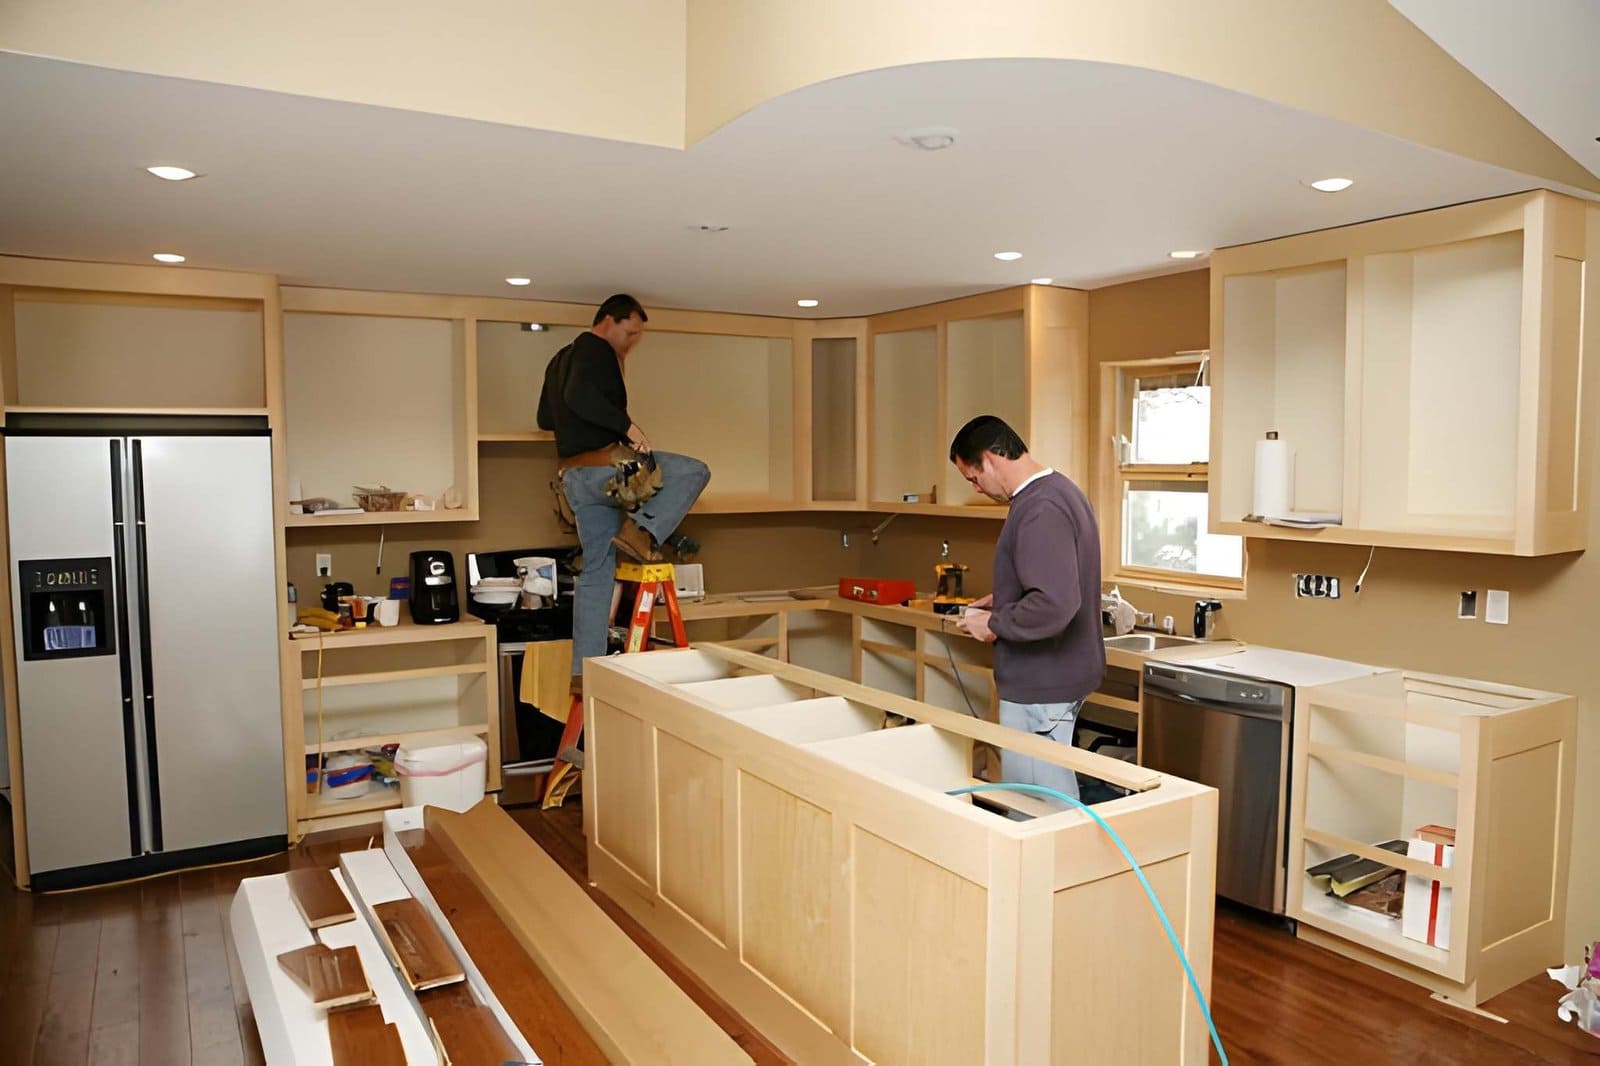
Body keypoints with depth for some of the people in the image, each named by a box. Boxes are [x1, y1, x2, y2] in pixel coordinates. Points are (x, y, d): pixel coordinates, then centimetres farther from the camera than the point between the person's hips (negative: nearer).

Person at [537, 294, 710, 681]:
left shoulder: (561, 358, 24)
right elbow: (579, 397, -25)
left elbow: (545, 418, 30)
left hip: (574, 478, 9)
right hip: (605, 466, -9)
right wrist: (627, 425, -24)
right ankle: (643, 530, -17)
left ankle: (583, 671, 10)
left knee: (596, 571, 10)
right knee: (694, 472, -4)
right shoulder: (597, 350, -6)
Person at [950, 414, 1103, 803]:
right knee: (1055, 795, 18)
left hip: (1040, 685, -10)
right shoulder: (1061, 490, 11)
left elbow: (1054, 606, -31)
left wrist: (994, 624, -16)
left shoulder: (1040, 508, -22)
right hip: (1063, 673, 10)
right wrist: (1004, 600, 15)